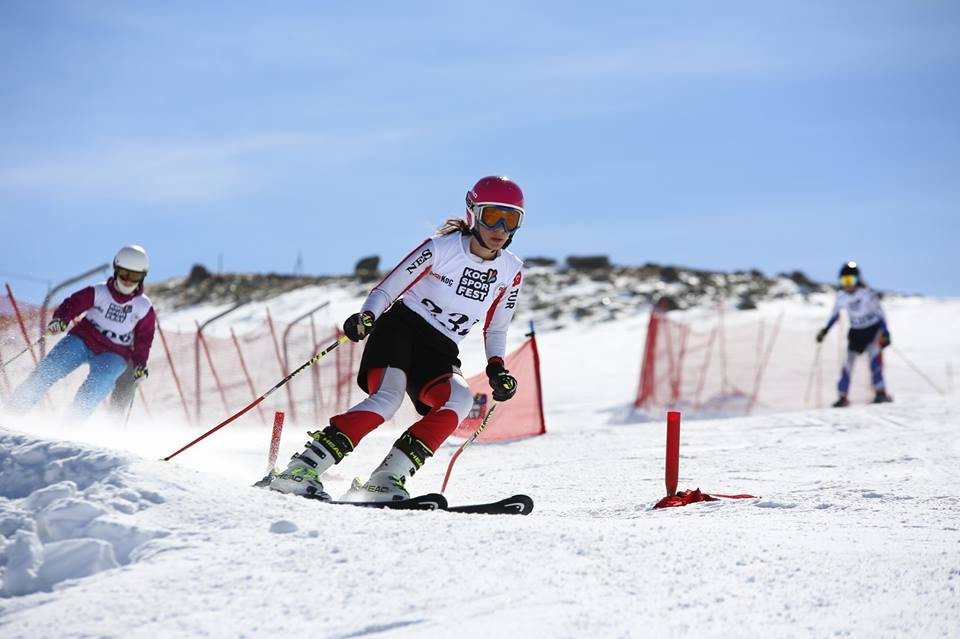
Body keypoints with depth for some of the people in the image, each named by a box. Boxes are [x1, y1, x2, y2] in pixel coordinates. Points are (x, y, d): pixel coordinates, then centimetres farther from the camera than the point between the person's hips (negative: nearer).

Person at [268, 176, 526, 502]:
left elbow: (495, 329, 18)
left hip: (439, 352, 4)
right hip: (401, 327, -4)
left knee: (460, 398, -29)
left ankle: (387, 478, -30)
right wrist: (365, 317, -24)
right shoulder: (441, 248, -8)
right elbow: (387, 288, -5)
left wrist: (497, 368, 2)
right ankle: (301, 469, -32)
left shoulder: (511, 272, 6)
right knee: (387, 398, -31)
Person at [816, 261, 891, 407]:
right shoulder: (841, 296, -7)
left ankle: (880, 392, -20)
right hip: (856, 332, 4)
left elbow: (879, 313, -14)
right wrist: (825, 330, 7)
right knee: (848, 363, 2)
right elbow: (835, 315, 10)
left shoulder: (867, 293, -20)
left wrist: (885, 333, -20)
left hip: (873, 328, -4)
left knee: (874, 356, -23)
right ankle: (843, 397, 14)